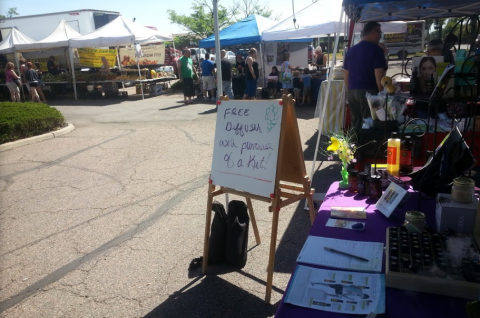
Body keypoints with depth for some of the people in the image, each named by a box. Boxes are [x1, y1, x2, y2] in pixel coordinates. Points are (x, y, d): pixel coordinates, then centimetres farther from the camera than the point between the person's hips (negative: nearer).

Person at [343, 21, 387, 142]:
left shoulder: (351, 50, 13)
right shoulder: (376, 49, -7)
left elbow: (346, 74, 17)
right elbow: (379, 75, -14)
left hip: (352, 92, 7)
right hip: (369, 92, -6)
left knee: (356, 125, 11)